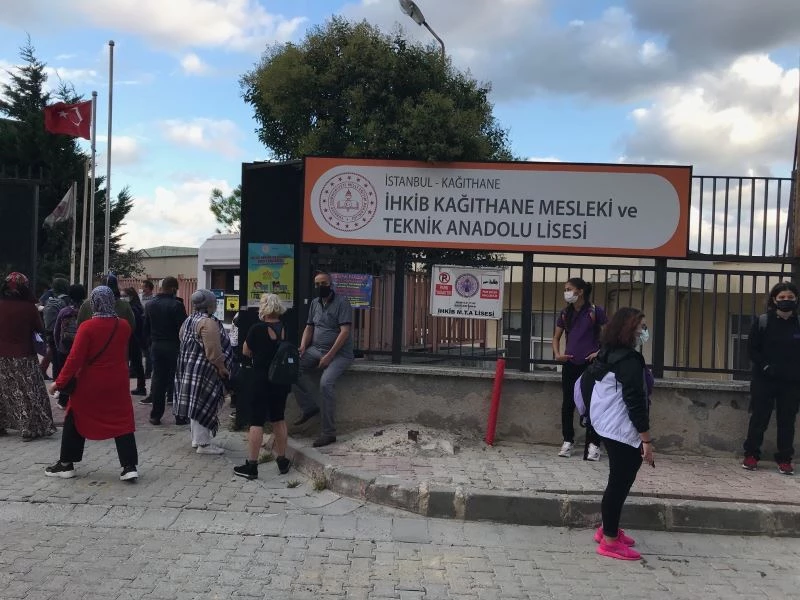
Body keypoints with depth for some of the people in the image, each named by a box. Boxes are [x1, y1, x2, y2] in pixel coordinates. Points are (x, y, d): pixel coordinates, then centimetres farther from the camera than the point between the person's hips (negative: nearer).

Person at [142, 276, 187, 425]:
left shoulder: (150, 304, 5)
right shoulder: (176, 305, -14)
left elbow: (146, 328, 10)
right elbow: (183, 328, -15)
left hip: (156, 346, 5)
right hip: (173, 346, -5)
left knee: (158, 379, 10)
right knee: (177, 379, 3)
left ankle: (156, 415, 13)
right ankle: (180, 416, 6)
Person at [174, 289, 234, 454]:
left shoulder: (189, 321, 13)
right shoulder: (208, 323, -18)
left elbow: (184, 343, 18)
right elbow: (213, 351, -22)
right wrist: (222, 368, -12)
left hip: (189, 369, 10)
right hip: (204, 371, -10)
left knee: (195, 404, 16)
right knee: (204, 405, -4)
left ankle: (197, 438, 27)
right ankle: (203, 444, 1)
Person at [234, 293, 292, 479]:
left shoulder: (257, 329, -14)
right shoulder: (286, 329, 0)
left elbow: (246, 351, -1)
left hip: (261, 382, -5)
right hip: (281, 382, 5)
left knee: (256, 422, 1)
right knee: (278, 420, 16)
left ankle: (251, 466, 5)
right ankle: (282, 461, 25)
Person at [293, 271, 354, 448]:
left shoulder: (342, 302, -9)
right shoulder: (315, 303, 13)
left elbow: (345, 331, -16)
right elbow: (309, 327, 16)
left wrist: (329, 356, -21)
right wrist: (302, 347, -3)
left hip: (339, 353, -7)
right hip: (316, 349, 7)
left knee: (326, 382, -28)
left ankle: (329, 433, -19)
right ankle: (309, 407, -6)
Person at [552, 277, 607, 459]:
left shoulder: (595, 311, -6)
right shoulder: (565, 313, 9)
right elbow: (556, 337, 17)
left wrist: (600, 352, -14)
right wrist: (557, 354, 2)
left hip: (590, 364, -5)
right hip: (570, 364, 5)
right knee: (567, 404, 7)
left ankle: (593, 444, 8)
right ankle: (568, 441, 19)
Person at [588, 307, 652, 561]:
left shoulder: (607, 354, 10)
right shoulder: (629, 360, -19)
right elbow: (635, 401, -22)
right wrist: (646, 439, -19)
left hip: (608, 426, 10)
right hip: (624, 431, -10)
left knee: (618, 481, 20)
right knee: (620, 483, -2)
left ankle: (607, 529, 31)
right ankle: (610, 541, 6)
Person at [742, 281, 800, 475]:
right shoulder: (763, 322, -1)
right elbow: (753, 348, 0)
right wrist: (765, 366, -13)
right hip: (764, 380, -1)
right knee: (759, 419, 5)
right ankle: (751, 455, 17)